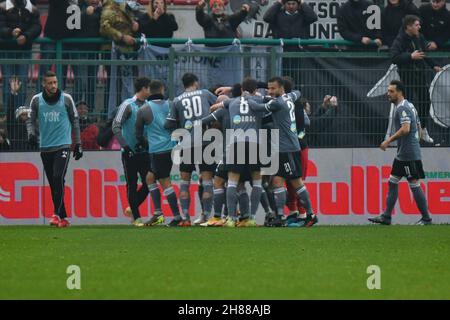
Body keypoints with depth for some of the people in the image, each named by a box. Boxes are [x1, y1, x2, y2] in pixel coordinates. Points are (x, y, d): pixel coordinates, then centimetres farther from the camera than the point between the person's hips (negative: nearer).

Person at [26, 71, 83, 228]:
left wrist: (78, 144, 7)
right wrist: (31, 133, -13)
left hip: (63, 145, -3)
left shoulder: (66, 99, 0)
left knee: (58, 178, -20)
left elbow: (75, 121, 8)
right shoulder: (36, 100, 3)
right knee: (53, 184, 5)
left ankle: (57, 214, -24)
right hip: (45, 148, 3)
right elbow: (31, 120, 9)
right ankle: (63, 218, 13)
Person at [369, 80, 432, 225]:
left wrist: (389, 140, -20)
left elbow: (405, 129, -26)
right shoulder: (409, 106, 17)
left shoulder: (403, 108, -15)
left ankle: (426, 218, 1)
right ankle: (386, 217, 13)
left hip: (409, 155, -11)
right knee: (392, 182, 11)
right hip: (402, 154, 11)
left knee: (414, 185, -5)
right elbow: (418, 128, 21)